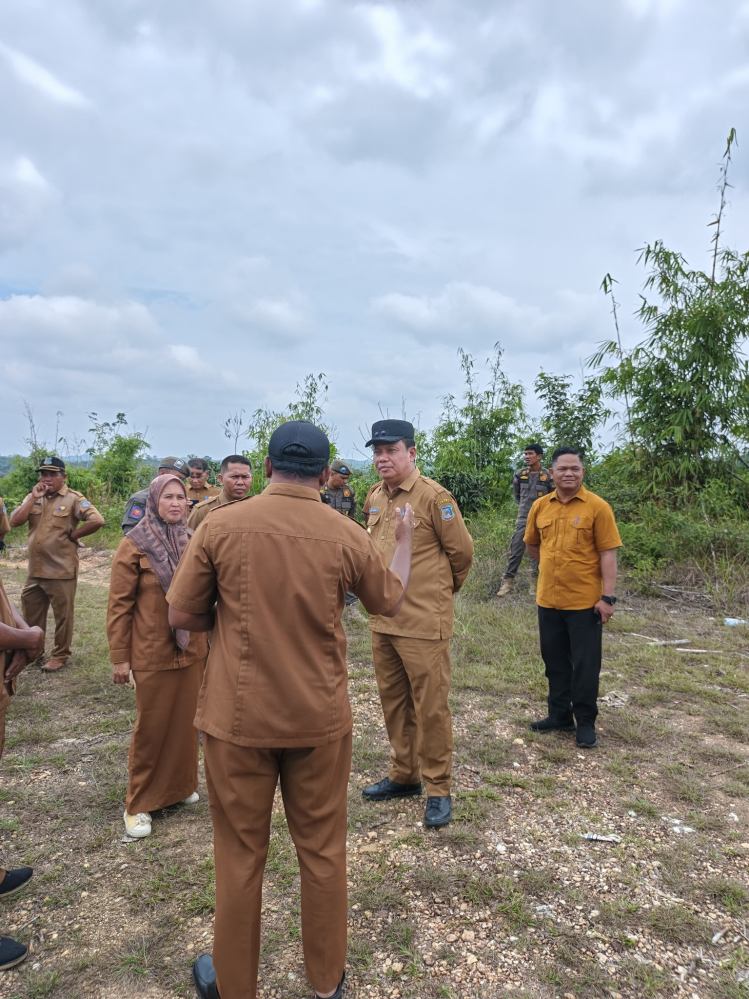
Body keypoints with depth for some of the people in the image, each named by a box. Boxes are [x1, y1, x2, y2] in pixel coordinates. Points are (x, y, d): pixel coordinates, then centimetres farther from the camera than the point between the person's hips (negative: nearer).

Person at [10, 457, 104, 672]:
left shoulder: (73, 499, -9)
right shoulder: (33, 497, 10)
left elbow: (97, 520, -22)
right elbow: (14, 522, -2)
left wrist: (73, 535, -13)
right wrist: (33, 498, -10)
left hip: (61, 570, -6)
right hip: (35, 569, 6)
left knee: (62, 615, 7)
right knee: (31, 613, 19)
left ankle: (60, 655, 22)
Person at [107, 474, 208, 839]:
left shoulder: (191, 542, 5)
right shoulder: (134, 545, -10)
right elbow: (119, 604, -9)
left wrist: (209, 638, 14)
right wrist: (119, 656, -9)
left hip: (191, 650, 5)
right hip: (152, 653, -5)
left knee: (186, 721, 14)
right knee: (151, 726, 6)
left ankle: (181, 784, 34)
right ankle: (138, 804, 22)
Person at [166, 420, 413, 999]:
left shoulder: (221, 525, -11)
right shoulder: (347, 536, -8)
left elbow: (181, 616, -4)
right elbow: (390, 601, 9)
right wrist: (405, 539, 24)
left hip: (238, 719, -1)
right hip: (321, 720, 1)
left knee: (240, 855, 17)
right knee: (323, 851, 18)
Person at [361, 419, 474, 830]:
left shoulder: (433, 497, -13)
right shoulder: (374, 498, 8)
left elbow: (462, 552, -5)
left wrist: (443, 589, 9)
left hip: (423, 623, -7)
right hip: (382, 620, 7)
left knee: (430, 706, 3)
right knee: (393, 701, 18)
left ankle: (437, 788, 19)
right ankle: (404, 775, 34)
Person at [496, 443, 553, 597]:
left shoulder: (548, 476, -7)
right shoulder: (519, 474, 2)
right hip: (523, 518, 2)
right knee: (515, 549, -2)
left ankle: (535, 582, 18)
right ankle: (508, 581, 3)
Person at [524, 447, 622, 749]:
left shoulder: (597, 507, -9)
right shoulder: (541, 506, 3)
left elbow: (607, 554, -10)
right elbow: (532, 546, 18)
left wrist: (608, 597, -14)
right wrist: (556, 564, 11)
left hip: (585, 601, -4)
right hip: (548, 600, 4)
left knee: (585, 664, 6)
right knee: (555, 661, 15)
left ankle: (586, 722, 21)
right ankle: (559, 715, 31)